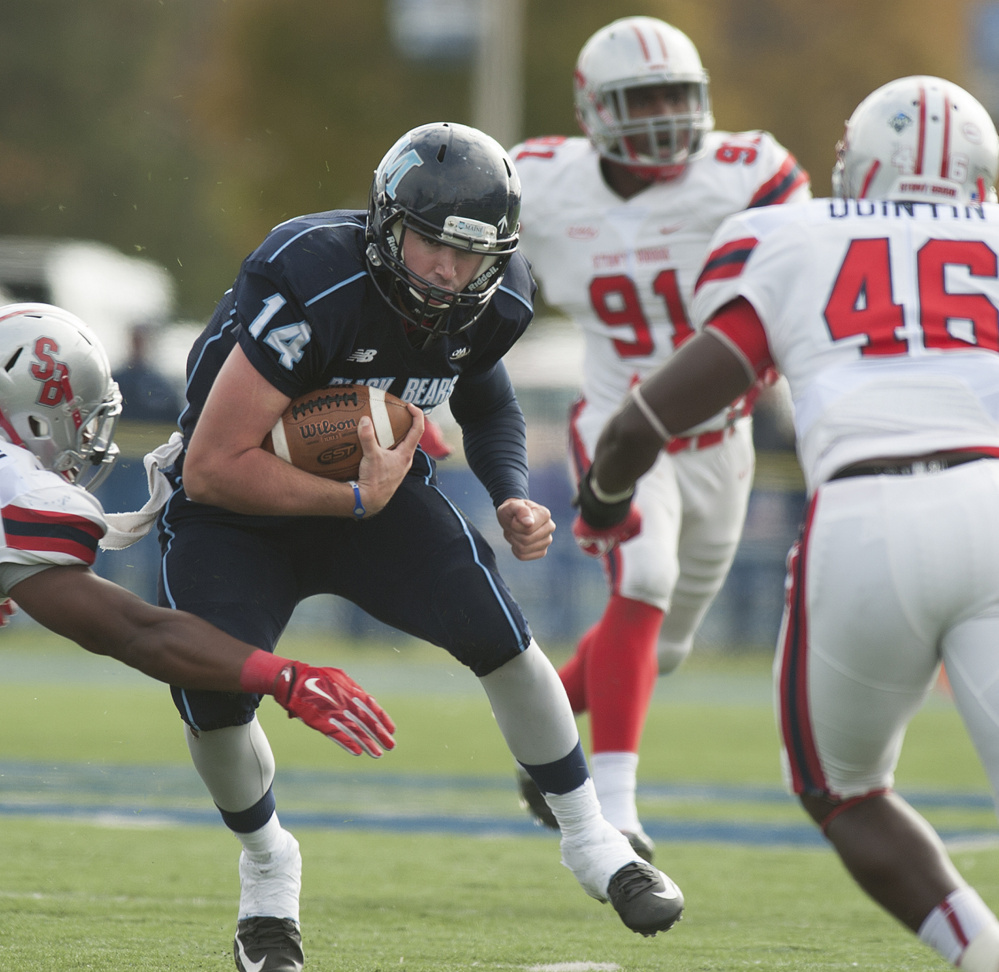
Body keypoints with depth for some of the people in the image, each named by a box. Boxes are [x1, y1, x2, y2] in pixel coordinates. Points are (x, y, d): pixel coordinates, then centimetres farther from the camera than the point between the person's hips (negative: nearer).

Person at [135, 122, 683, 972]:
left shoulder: (494, 303, -15)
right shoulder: (310, 283, -36)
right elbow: (212, 468, -33)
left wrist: (512, 495, -5)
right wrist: (357, 501, -35)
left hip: (375, 484, 4)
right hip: (237, 502, -4)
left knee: (500, 638, -14)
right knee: (214, 699, -20)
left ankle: (591, 842, 7)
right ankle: (267, 866, 13)